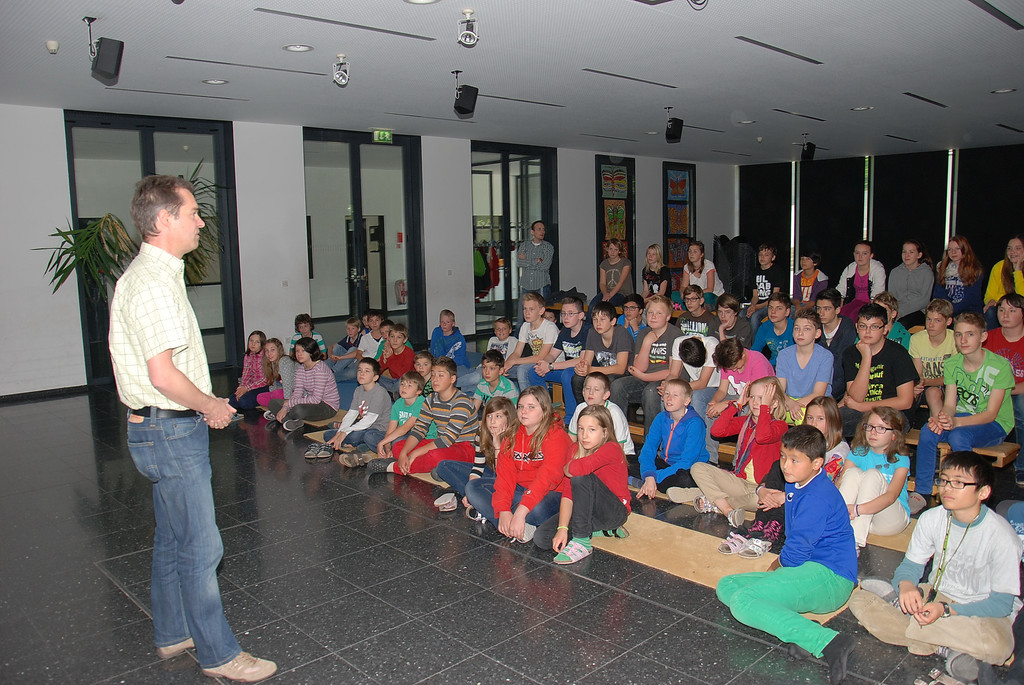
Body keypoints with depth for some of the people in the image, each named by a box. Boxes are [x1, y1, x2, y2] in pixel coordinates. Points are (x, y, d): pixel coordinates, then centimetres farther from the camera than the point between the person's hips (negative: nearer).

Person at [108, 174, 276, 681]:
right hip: (172, 432, -11)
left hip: (164, 428, 11)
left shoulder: (149, 274, 13)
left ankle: (172, 635, 34)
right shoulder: (153, 283, -21)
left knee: (173, 539, 20)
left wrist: (203, 405, 15)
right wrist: (211, 406, -12)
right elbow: (163, 373, -27)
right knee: (200, 548, -1)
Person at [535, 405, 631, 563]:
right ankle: (604, 530, 1)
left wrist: (566, 468, -15)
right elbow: (567, 493, -8)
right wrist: (562, 528, -19)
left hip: (615, 512, -7)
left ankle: (582, 542, -21)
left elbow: (578, 468, -40)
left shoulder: (611, 449, -21)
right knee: (541, 538, -11)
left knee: (581, 477, -31)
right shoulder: (574, 450, -1)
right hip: (589, 511, 7)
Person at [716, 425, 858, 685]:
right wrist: (781, 562, 11)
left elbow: (794, 556, -18)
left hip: (827, 576, -11)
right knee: (726, 586, 5)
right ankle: (804, 629, -15)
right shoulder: (796, 484, 13)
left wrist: (781, 562, 3)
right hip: (809, 572, 11)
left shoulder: (818, 497, -18)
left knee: (742, 602, -27)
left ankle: (829, 642, -32)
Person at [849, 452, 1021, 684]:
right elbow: (910, 564, 1)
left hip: (979, 611, -3)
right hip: (934, 595, 3)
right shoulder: (931, 519, -8)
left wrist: (946, 610, -28)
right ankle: (946, 650, -24)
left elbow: (1001, 603, -16)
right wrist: (906, 585, -25)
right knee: (860, 600, -17)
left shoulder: (1002, 537, -19)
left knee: (998, 645, -40)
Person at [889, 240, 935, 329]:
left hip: (918, 311, -3)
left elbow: (924, 300, -5)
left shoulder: (927, 273, 4)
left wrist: (902, 310, -18)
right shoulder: (895, 272, 16)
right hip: (898, 310, 3)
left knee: (901, 324, -36)